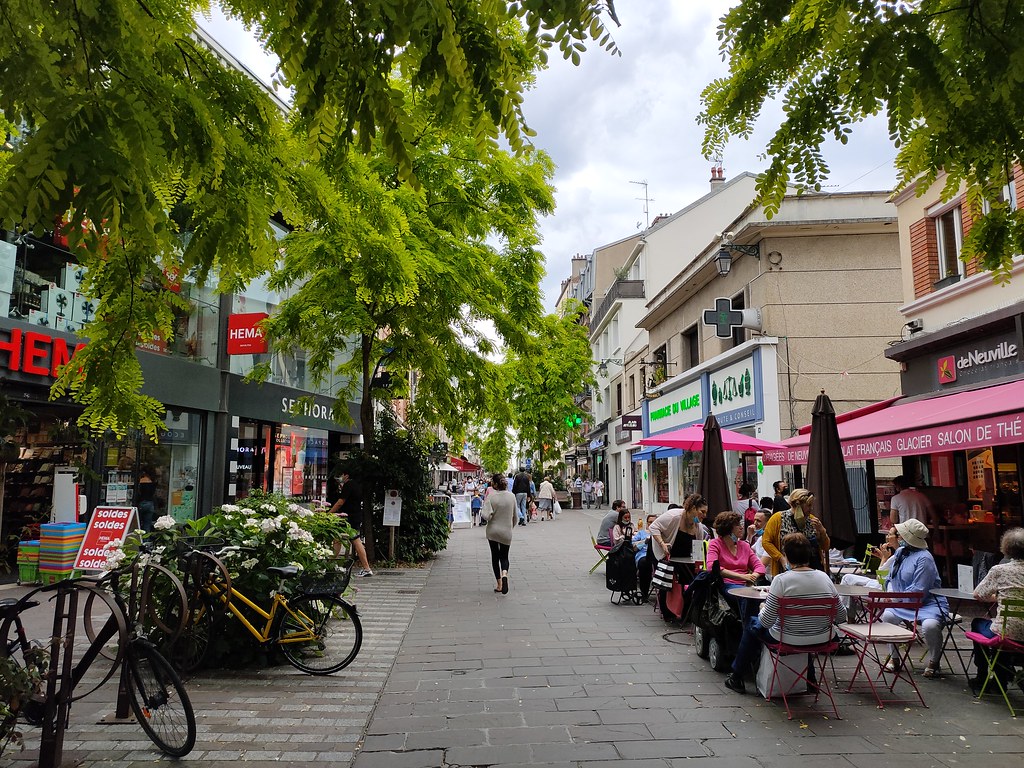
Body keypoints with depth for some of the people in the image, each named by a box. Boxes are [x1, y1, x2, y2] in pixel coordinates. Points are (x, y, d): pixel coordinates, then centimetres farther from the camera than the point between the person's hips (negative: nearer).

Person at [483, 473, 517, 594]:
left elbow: (487, 516, -22)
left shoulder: (491, 496, -15)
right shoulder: (512, 496, -4)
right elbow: (515, 516, 4)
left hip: (492, 531, -2)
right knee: (504, 556, 13)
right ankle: (504, 574, -17)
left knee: (495, 556, 13)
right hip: (506, 531, 2)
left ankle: (499, 584, 15)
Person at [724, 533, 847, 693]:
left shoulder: (781, 580, -21)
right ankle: (809, 679, 45)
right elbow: (841, 617, 0)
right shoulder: (824, 577, -7)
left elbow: (766, 621, -18)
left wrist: (762, 608, 3)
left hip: (788, 639, -5)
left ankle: (737, 678, 34)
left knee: (751, 623, 24)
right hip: (821, 640, 5)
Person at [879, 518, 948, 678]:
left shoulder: (924, 558, -18)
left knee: (930, 625, -35)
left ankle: (933, 662, -2)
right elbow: (891, 577, 18)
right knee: (887, 615, -22)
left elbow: (919, 591, -21)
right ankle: (893, 658, -3)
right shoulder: (900, 552, 9)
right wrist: (890, 593, -2)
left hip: (928, 603, -7)